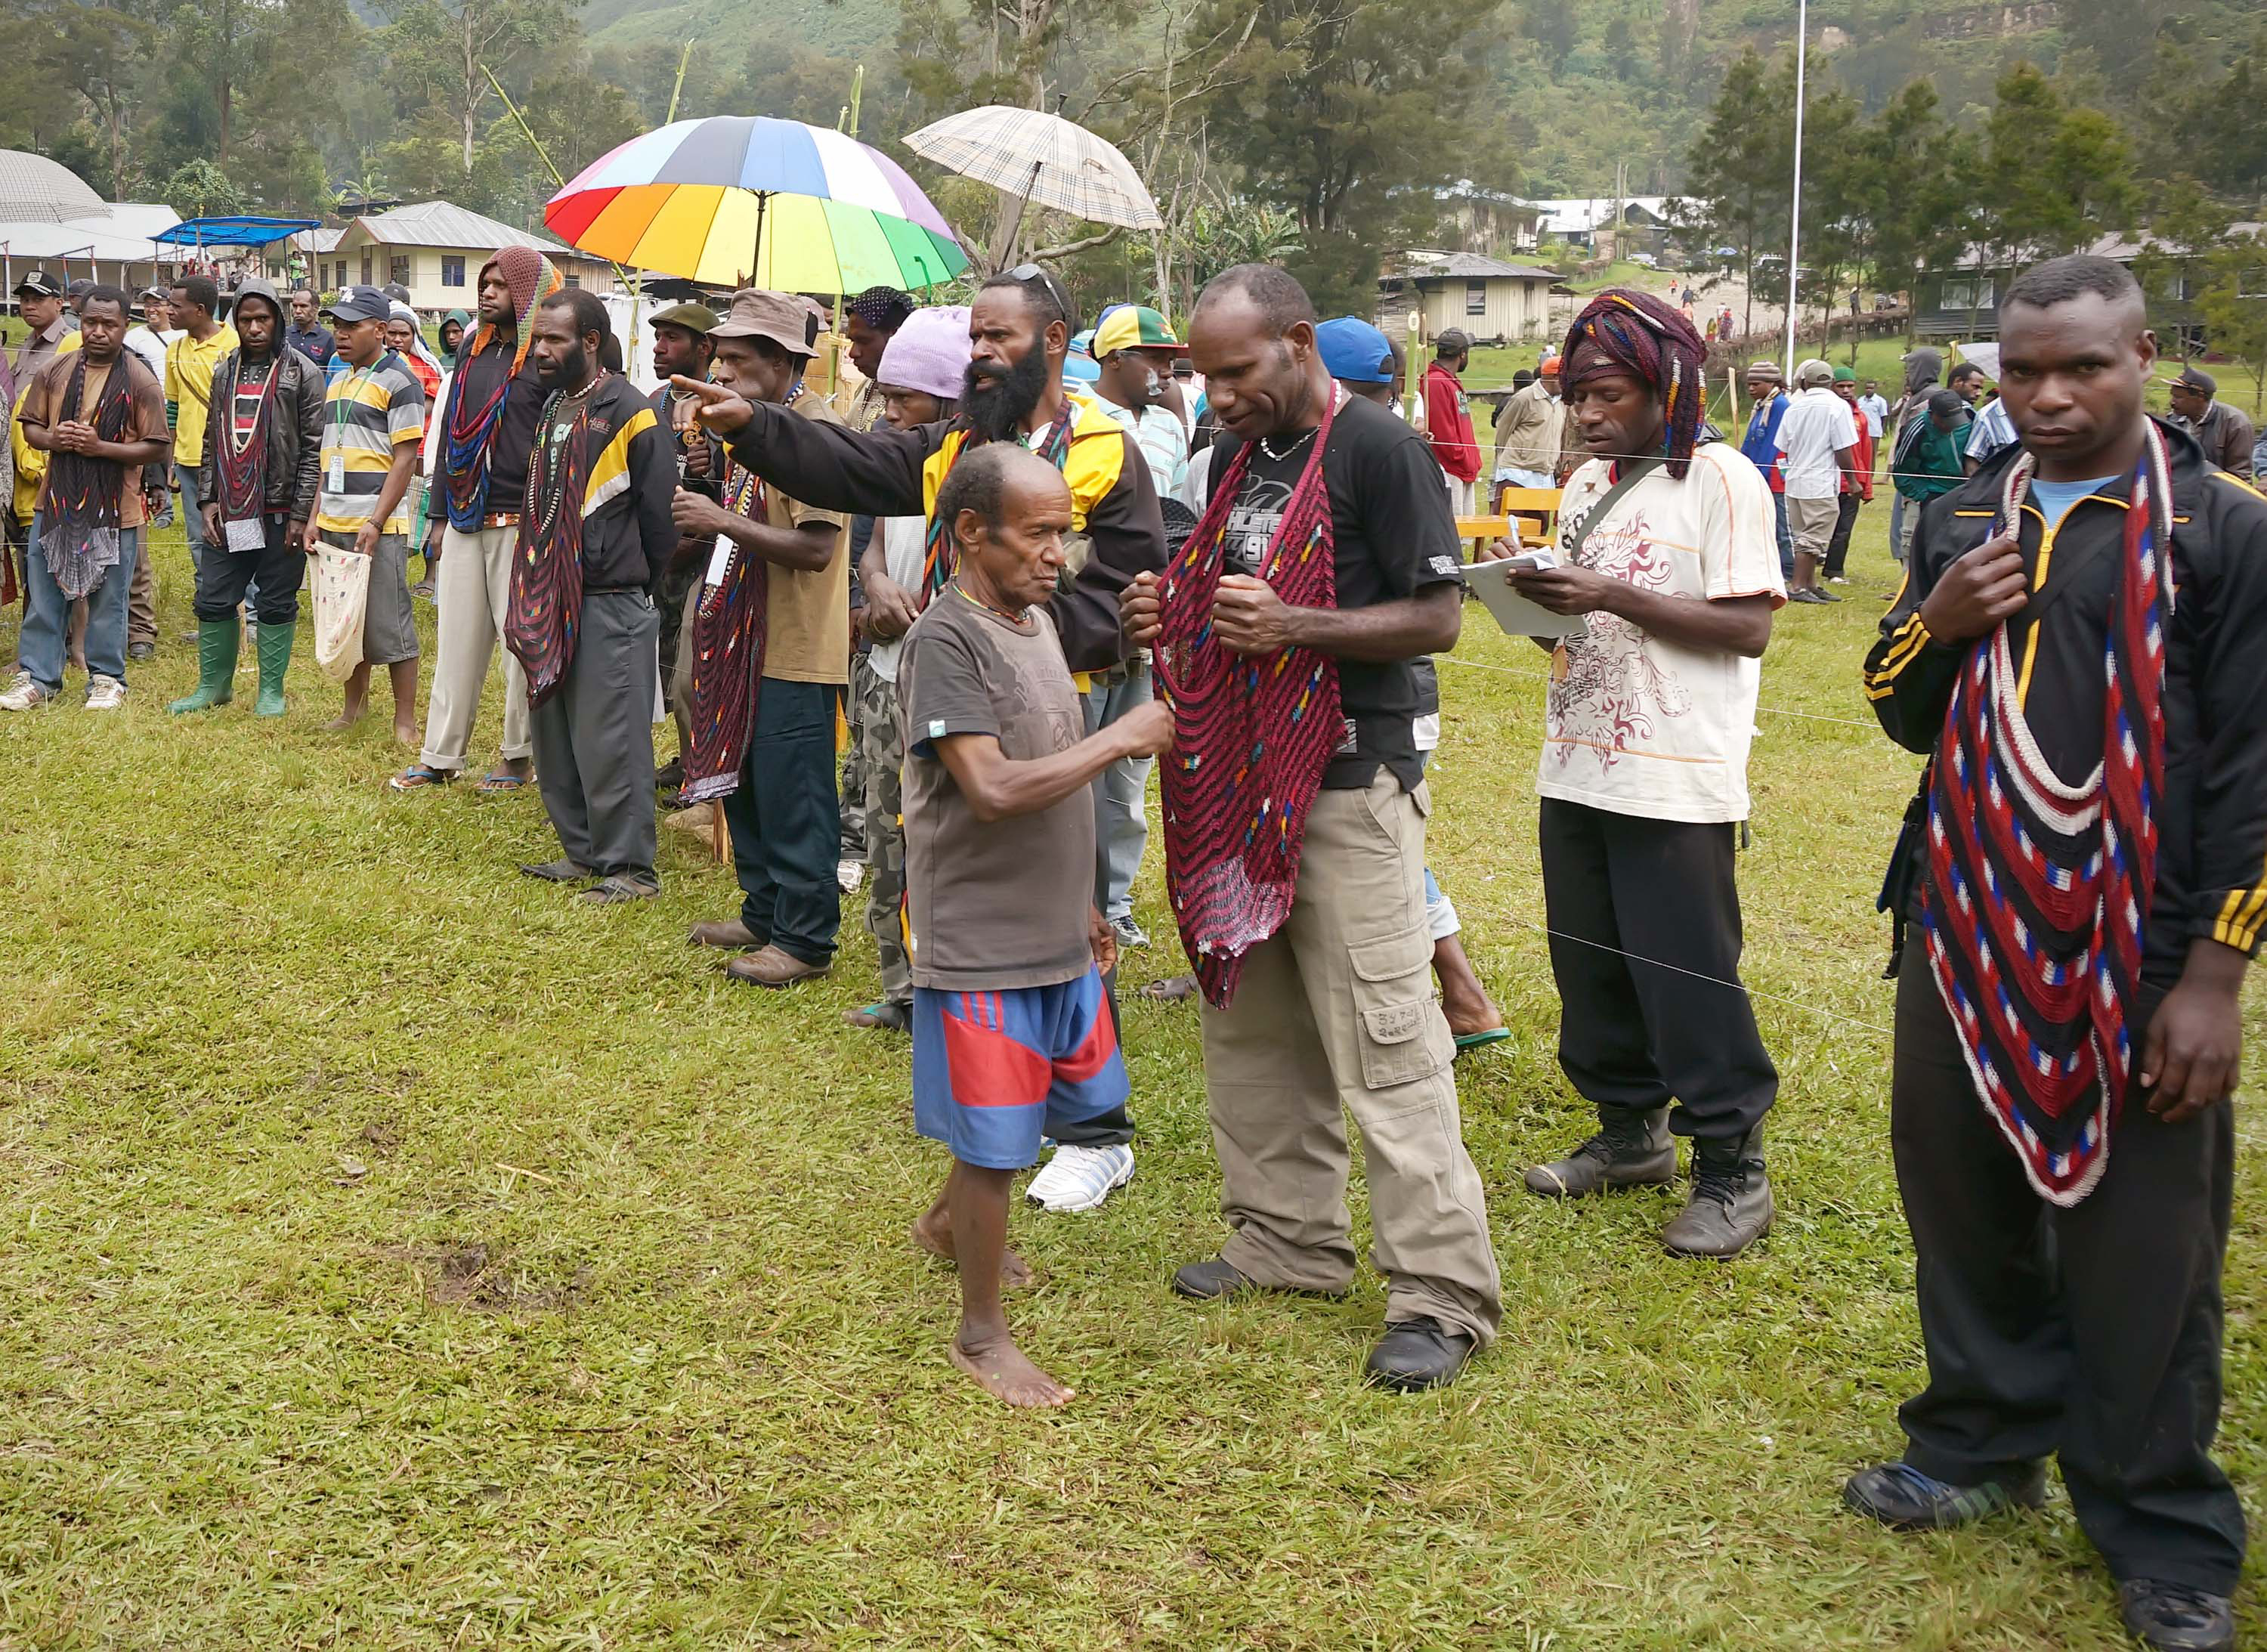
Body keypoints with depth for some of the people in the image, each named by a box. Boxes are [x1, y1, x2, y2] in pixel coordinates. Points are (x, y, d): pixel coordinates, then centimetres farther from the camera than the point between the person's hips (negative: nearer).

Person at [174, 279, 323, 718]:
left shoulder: (302, 373, -3)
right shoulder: (224, 372, 12)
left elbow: (313, 448, -7)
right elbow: (212, 440, 16)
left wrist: (300, 513, -11)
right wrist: (208, 500, 6)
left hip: (278, 512, -5)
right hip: (229, 512, 5)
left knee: (276, 603, 4)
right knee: (213, 599, 7)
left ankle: (271, 689, 16)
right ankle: (215, 683, 22)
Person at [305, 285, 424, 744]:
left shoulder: (398, 382, -8)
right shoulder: (337, 383, 17)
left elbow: (405, 458, -13)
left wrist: (375, 524, -17)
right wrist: (316, 517, 12)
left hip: (378, 528, -7)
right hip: (333, 526, 8)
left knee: (389, 625, -5)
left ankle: (405, 719, 2)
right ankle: (354, 704, 26)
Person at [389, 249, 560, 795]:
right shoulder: (473, 350, 13)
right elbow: (450, 432, 17)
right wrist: (440, 515, 14)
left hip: (519, 524, -6)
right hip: (464, 521, 6)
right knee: (457, 641, 9)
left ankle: (519, 754, 14)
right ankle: (440, 757, 15)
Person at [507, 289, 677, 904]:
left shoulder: (630, 413, -13)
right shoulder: (549, 406, 12)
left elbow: (660, 514, -9)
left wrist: (638, 581, 2)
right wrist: (535, 590, 17)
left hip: (610, 605, -8)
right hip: (551, 599, 8)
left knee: (609, 743, -4)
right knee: (556, 737, 14)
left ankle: (629, 867, 5)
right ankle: (583, 851, 26)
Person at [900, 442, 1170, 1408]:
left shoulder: (1036, 620, 9)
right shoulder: (946, 640, -18)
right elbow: (994, 790, -28)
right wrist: (1121, 738, -22)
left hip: (1053, 930, 9)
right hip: (981, 939, -9)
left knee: (1076, 1096, 22)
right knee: (996, 1140, 1)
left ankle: (949, 1225, 45)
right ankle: (982, 1337, 18)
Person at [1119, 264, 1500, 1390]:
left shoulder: (1379, 450, -11)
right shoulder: (1236, 455, 13)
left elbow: (1437, 619, -14)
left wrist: (1293, 626, -24)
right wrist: (1167, 618, 1)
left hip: (1350, 788, -8)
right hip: (1240, 784, 8)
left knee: (1386, 1043, -8)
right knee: (1250, 1026, 14)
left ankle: (1442, 1291, -1)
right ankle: (1289, 1240, 28)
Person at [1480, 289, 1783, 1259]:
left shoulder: (1721, 480, -9)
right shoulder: (1589, 485, 14)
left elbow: (1747, 628, -16)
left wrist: (1610, 594, -21)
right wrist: (1535, 589, -3)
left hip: (1676, 781, -7)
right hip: (1578, 768, 8)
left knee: (1689, 978, -4)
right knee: (1590, 967, 13)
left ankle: (1734, 1169, 8)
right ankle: (1631, 1133, 29)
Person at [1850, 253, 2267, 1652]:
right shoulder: (1961, 520, 10)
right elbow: (1901, 712, 16)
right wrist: (1934, 626, -7)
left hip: (2135, 956, -5)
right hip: (1967, 933, 5)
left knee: (2141, 1259, 3)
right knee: (1964, 1202, 15)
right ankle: (1987, 1445, 35)